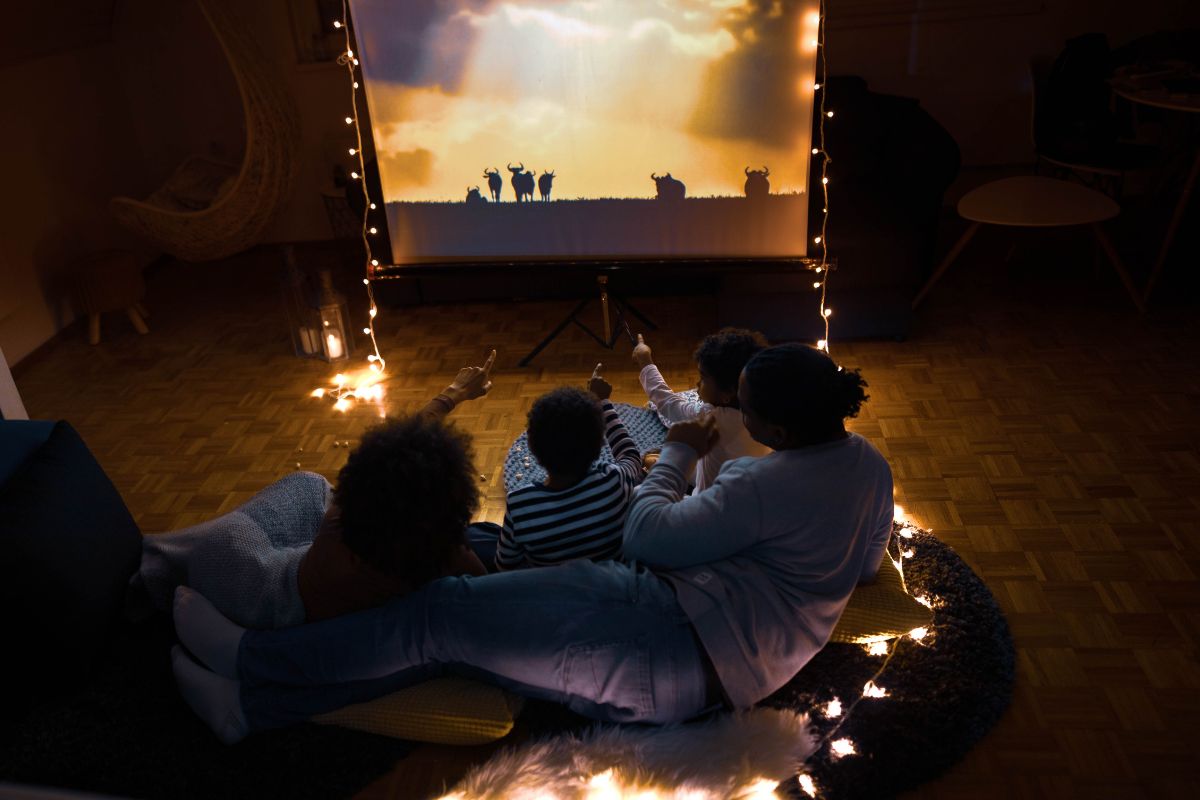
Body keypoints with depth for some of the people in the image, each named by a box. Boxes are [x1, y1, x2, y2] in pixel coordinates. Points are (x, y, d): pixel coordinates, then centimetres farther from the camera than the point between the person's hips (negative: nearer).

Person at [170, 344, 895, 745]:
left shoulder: (769, 484, -22)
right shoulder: (868, 461, 6)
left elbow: (647, 537, -14)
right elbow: (867, 564, 22)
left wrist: (678, 454, 1)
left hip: (672, 658, -9)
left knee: (443, 615, -9)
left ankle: (249, 661, 9)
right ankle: (251, 703, 7)